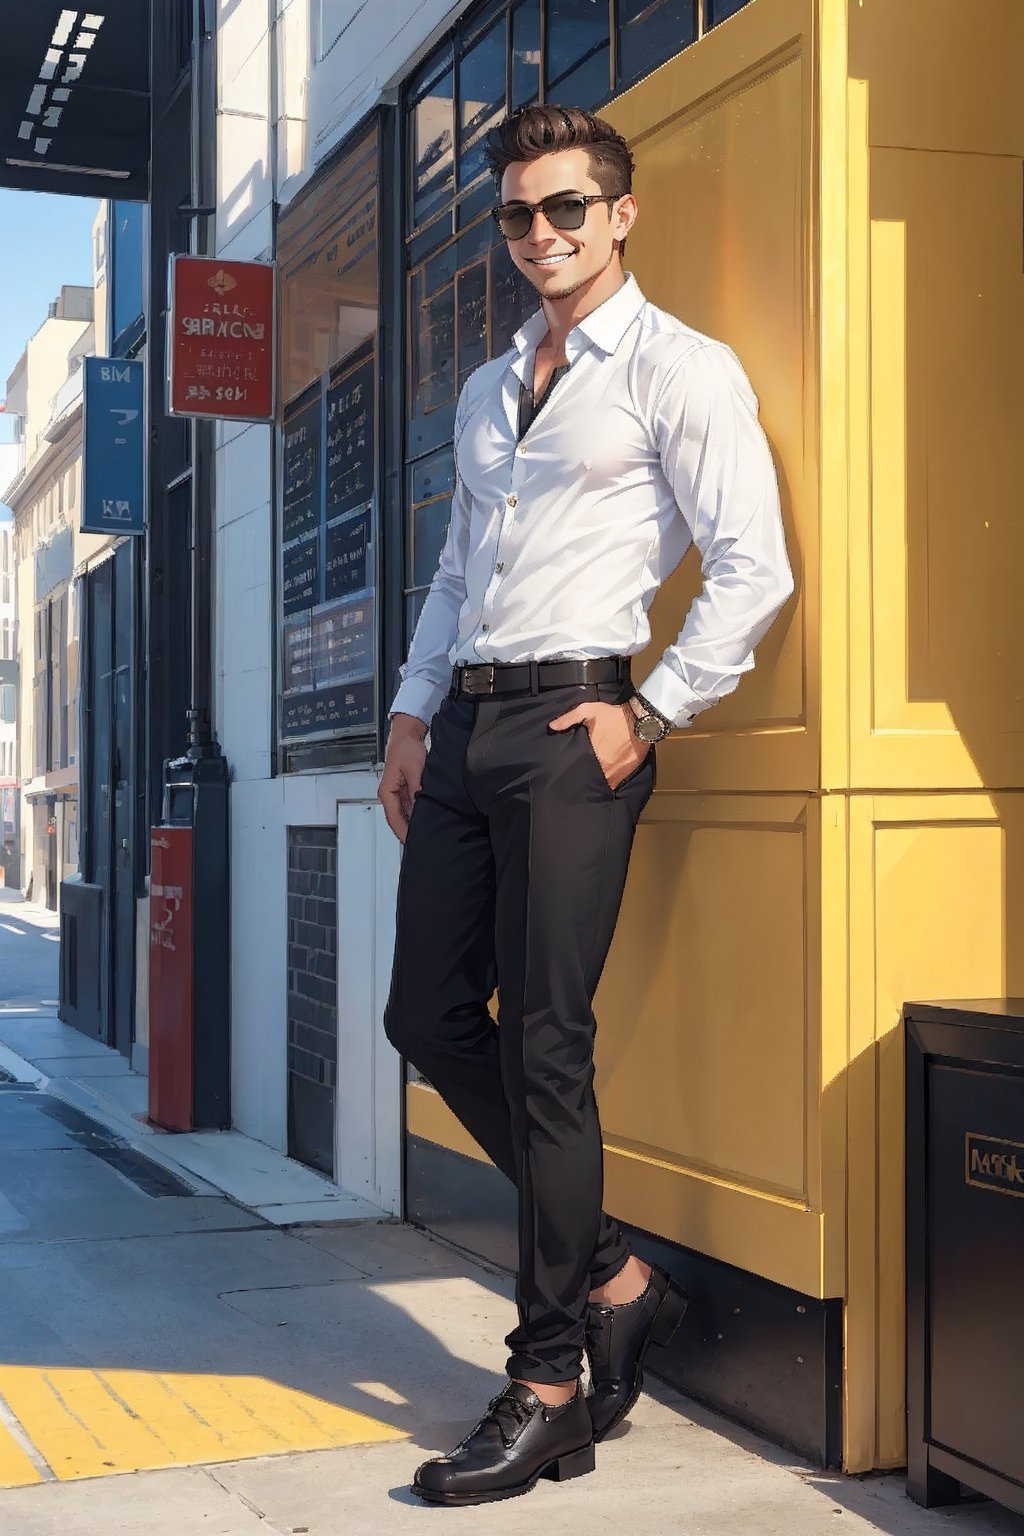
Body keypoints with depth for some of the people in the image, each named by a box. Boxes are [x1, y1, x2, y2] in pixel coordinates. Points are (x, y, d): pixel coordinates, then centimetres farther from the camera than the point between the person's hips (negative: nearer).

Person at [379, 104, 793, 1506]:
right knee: (432, 1017, 6)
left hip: (573, 720, -8)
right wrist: (413, 710, 15)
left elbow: (754, 570, -8)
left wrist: (648, 716, -12)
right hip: (465, 723, 8)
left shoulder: (681, 371, -1)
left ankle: (551, 1390, 3)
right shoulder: (487, 391, 22)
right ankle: (614, 1279, 21)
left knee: (545, 1048, -7)